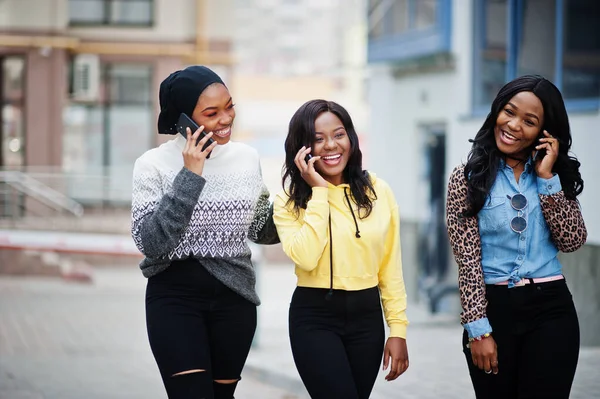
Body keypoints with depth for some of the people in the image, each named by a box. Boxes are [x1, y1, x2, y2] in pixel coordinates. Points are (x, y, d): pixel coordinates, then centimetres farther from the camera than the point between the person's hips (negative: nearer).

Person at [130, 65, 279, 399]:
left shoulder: (248, 158, 4)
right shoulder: (155, 164, -8)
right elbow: (151, 242, -18)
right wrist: (190, 175, -20)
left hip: (234, 298, 4)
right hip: (175, 298, -4)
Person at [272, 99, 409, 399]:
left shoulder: (378, 192, 3)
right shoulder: (289, 201, -3)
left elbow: (390, 267, 6)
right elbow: (306, 258, -21)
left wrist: (398, 329, 2)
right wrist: (319, 191, -16)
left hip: (367, 317, 3)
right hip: (314, 318, -3)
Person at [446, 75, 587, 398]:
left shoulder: (556, 175, 9)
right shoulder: (468, 177, -1)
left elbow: (572, 241, -4)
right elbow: (467, 260, -6)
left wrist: (546, 177, -8)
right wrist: (478, 330, -12)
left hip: (551, 310, 2)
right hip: (492, 309, -1)